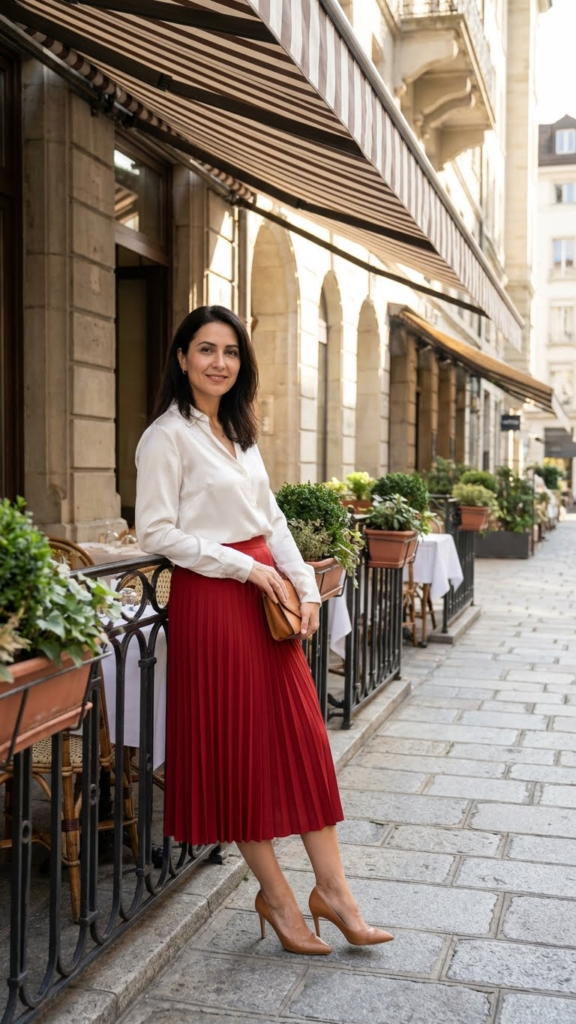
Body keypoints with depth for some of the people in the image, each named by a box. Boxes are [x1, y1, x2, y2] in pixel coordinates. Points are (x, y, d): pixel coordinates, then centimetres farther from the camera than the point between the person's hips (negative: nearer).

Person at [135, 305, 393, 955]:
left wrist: (305, 586, 5)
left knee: (302, 737, 6)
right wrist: (245, 567, -15)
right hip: (210, 600, -7)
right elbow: (156, 533, -13)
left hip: (265, 596, 8)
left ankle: (331, 888, 15)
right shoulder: (168, 435, -8)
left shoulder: (238, 431, 15)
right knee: (236, 745, 2)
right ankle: (277, 897, 16)